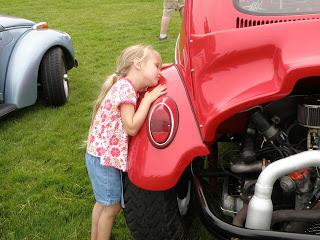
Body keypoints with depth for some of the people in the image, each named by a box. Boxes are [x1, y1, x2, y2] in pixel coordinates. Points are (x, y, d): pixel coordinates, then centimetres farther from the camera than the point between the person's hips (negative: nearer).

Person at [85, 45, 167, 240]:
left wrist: (147, 98, 1)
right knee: (112, 206, 4)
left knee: (103, 203, 23)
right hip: (105, 158, -10)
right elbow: (131, 127, -25)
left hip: (101, 155, 10)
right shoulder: (125, 88, -21)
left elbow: (130, 123, 9)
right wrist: (148, 99, -19)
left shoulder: (127, 87, 9)